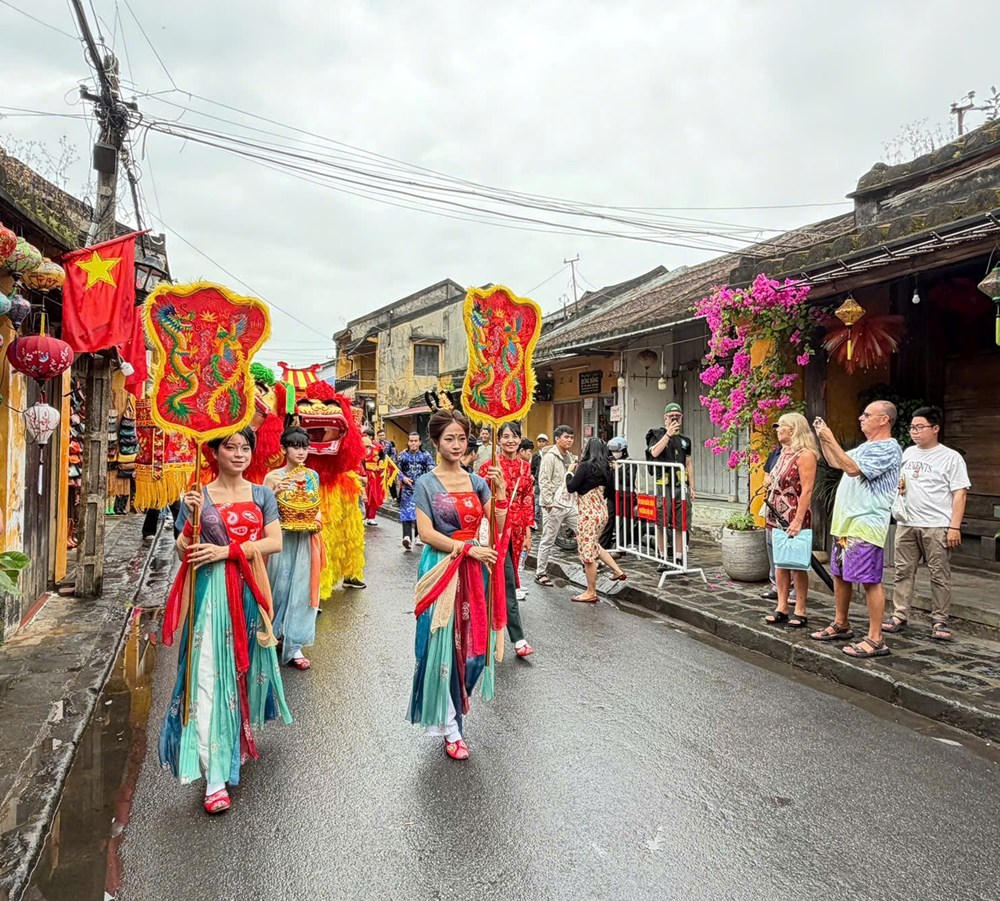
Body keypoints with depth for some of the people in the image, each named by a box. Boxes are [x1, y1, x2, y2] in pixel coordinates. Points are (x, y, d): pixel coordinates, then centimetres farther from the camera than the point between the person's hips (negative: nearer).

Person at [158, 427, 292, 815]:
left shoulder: (262, 495, 7)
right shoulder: (198, 496, 3)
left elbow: (275, 542, -4)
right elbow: (183, 552, 1)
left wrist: (227, 551, -13)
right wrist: (192, 517, -16)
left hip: (249, 590, 3)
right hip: (211, 591, -2)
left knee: (246, 667, 11)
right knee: (209, 677, -7)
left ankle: (240, 739, 34)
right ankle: (214, 776, -4)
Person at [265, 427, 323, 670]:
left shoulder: (313, 476, 6)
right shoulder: (273, 477, -6)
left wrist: (318, 519, -1)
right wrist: (275, 493, -24)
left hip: (306, 541, 3)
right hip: (282, 540, -3)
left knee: (302, 590, 5)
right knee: (279, 588, 7)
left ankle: (294, 646, 14)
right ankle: (273, 635, 31)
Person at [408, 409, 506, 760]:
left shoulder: (476, 481, 8)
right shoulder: (426, 484, -4)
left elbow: (499, 526, 1)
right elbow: (426, 533, -12)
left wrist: (500, 490, -12)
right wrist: (468, 549, -16)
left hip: (473, 569, 4)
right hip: (441, 569, -4)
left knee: (472, 641, 10)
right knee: (443, 644, -1)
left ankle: (458, 701, 37)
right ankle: (451, 727, 12)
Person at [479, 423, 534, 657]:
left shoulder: (525, 467, 8)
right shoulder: (489, 467, -7)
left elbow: (528, 501, 10)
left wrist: (528, 532, 7)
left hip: (516, 528, 5)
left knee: (498, 579, 14)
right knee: (507, 583, -7)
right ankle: (518, 639, -3)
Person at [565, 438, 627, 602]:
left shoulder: (585, 466, -15)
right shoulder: (605, 467, 5)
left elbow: (571, 488, -13)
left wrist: (570, 472, 4)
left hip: (589, 513, -8)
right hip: (602, 511, 8)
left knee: (587, 551, 2)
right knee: (593, 546, 27)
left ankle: (591, 593, 10)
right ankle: (618, 571, 25)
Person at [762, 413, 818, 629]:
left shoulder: (805, 454, -12)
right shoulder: (784, 453, 14)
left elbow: (807, 490, -18)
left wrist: (798, 521, -23)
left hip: (793, 519, -8)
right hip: (776, 518, 8)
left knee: (797, 565, 0)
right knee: (780, 563, 10)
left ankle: (800, 611, 10)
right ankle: (781, 608, 17)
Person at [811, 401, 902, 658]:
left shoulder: (888, 448, -12)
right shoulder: (865, 446, 19)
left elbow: (853, 468, -23)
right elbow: (835, 462, 29)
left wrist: (831, 439, -18)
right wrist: (822, 438, 19)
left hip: (866, 524, -10)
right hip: (845, 521, 10)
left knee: (870, 580, -7)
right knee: (840, 574, 16)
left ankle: (875, 639, -1)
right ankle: (841, 625, 30)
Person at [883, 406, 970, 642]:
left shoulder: (951, 457, -3)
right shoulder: (907, 453, 14)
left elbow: (960, 493, -7)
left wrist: (955, 527, -13)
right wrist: (896, 483, 3)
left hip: (937, 527, -5)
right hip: (906, 524, 5)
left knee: (939, 575, 1)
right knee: (903, 571, 7)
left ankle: (940, 621, 11)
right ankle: (899, 616, 13)